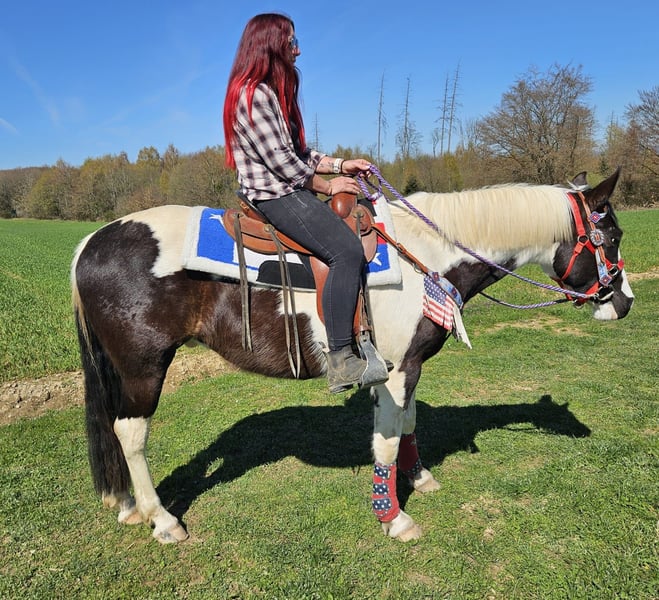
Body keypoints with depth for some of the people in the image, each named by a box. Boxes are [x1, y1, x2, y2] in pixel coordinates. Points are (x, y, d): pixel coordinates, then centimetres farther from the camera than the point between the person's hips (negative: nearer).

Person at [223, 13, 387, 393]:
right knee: (346, 249, -26)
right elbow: (282, 161, -17)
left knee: (361, 225, 10)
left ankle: (362, 337, 11)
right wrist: (326, 185, -8)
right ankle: (340, 361, -25)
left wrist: (340, 165, 9)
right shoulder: (253, 95, -13)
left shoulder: (274, 93, 19)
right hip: (274, 195, -11)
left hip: (289, 189, 11)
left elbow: (299, 153, 19)